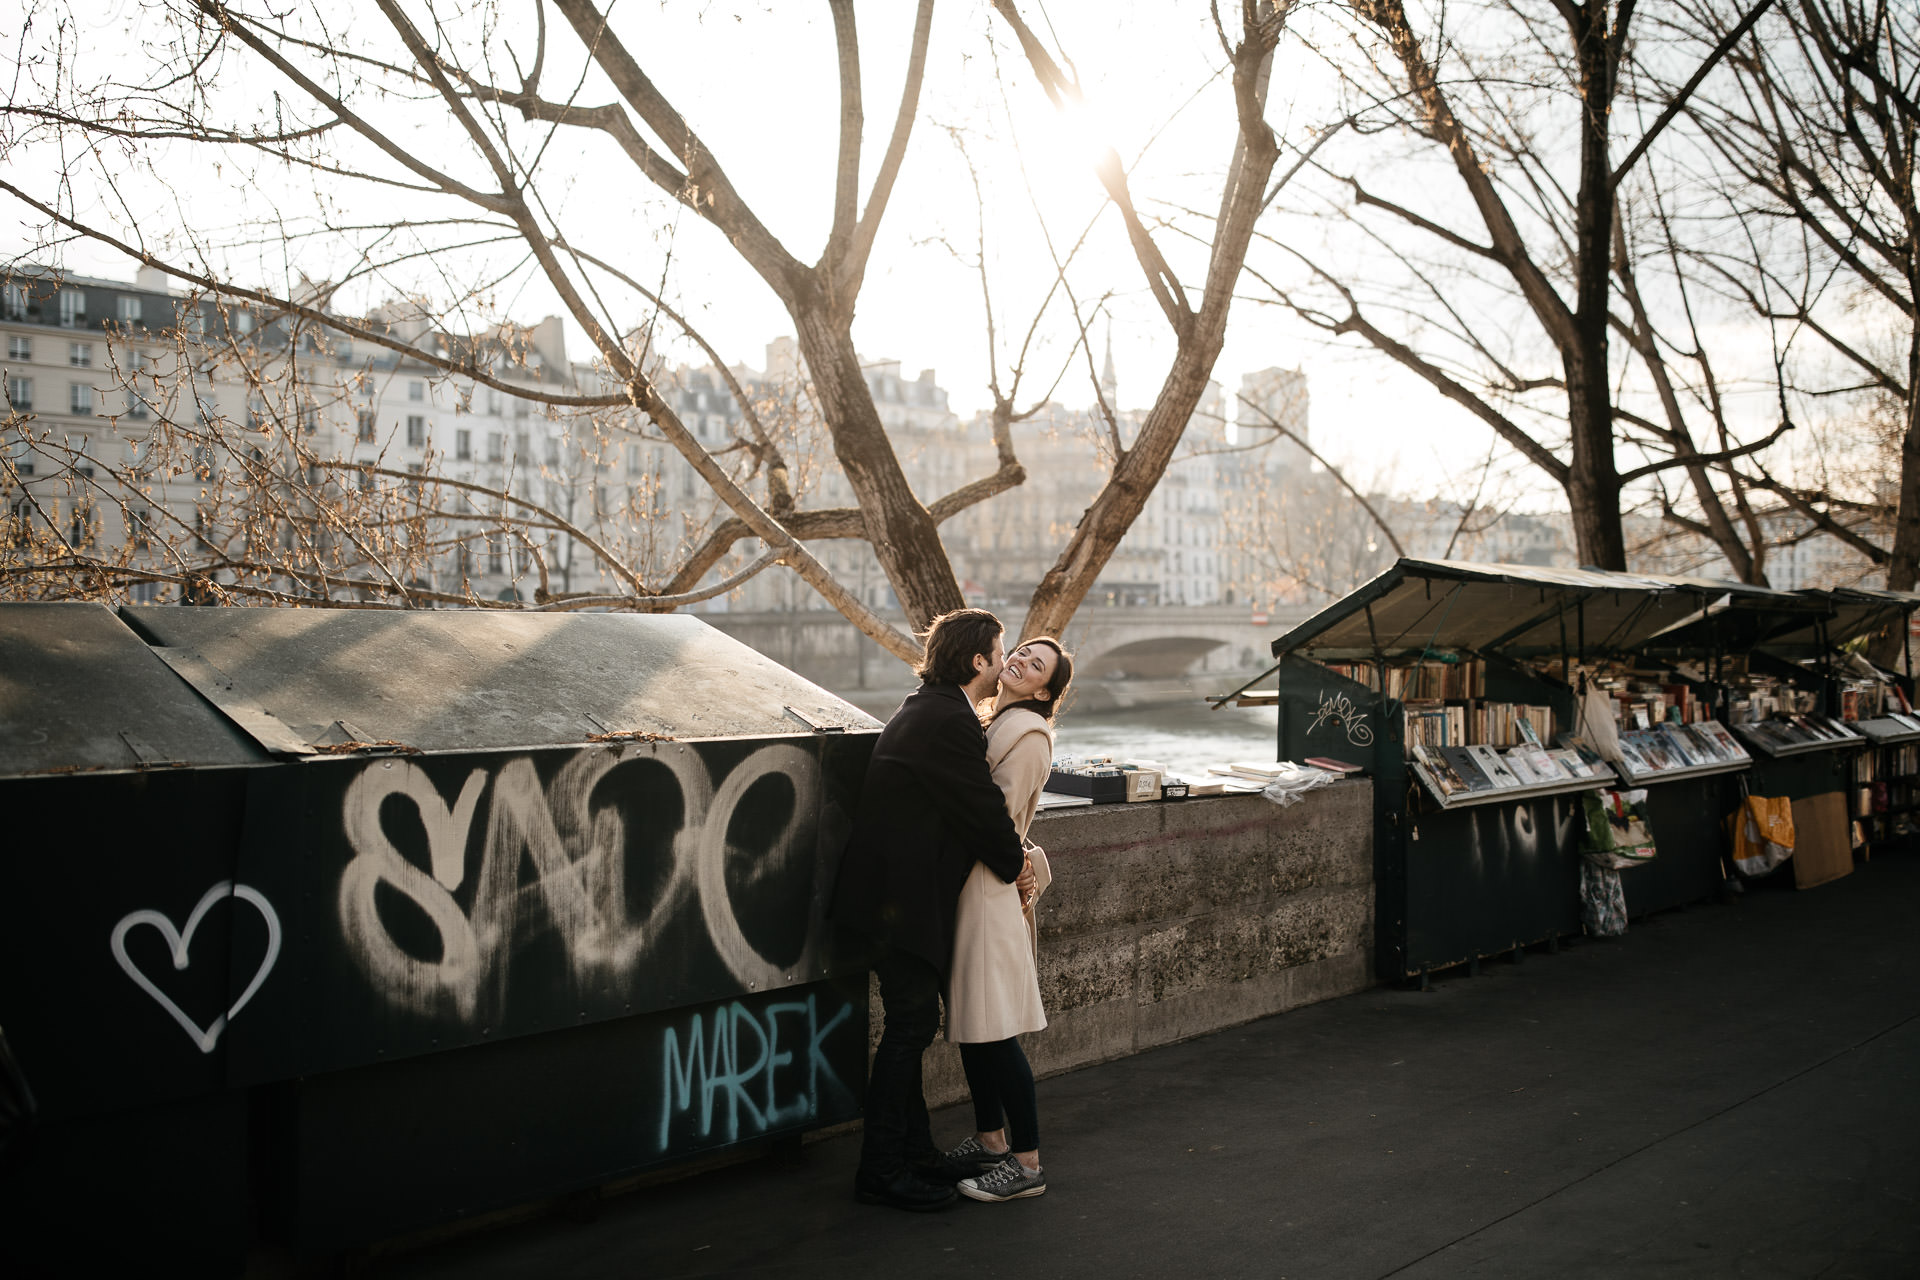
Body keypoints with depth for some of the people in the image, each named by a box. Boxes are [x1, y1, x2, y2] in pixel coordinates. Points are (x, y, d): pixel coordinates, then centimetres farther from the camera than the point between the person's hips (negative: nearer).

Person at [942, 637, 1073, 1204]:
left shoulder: (1028, 733, -13)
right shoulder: (985, 722, 15)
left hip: (989, 886, -9)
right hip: (962, 884, 9)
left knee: (994, 1028, -6)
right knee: (969, 1021, 15)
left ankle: (1026, 1162, 2)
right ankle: (990, 1139, 27)